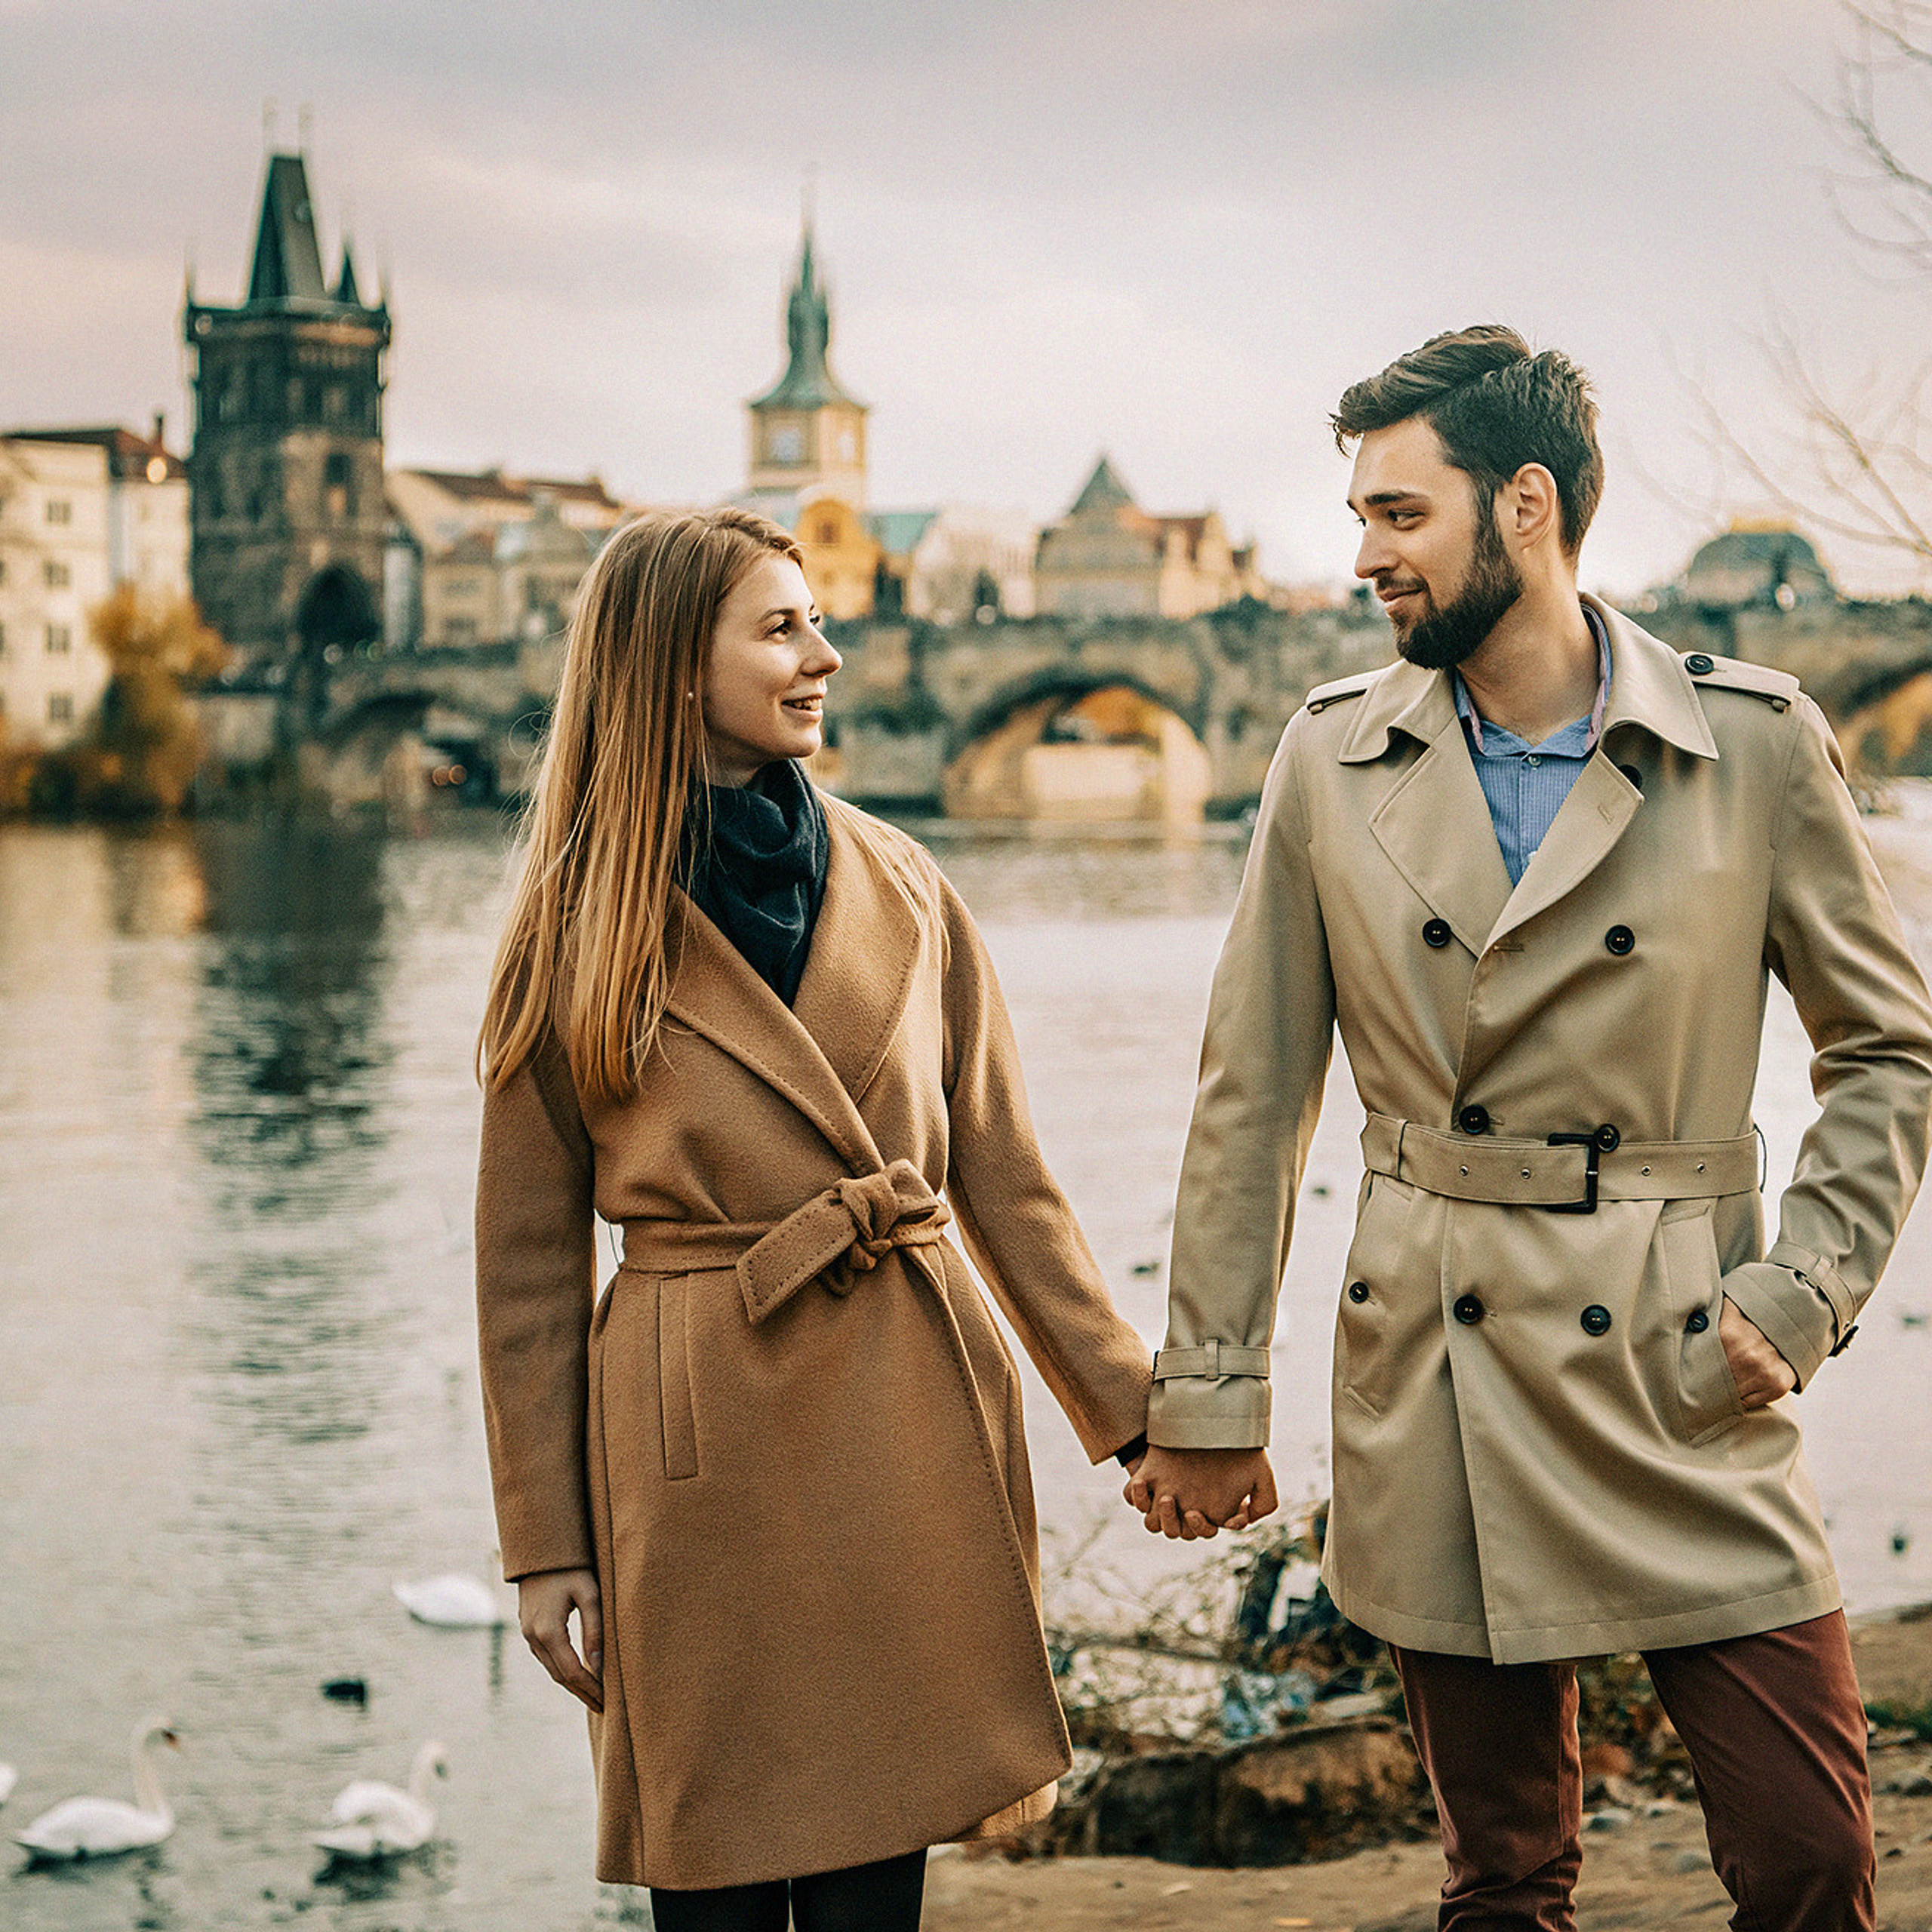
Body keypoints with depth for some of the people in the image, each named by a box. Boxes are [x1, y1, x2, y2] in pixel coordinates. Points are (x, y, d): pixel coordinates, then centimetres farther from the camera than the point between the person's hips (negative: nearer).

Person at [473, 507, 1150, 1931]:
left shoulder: (904, 891, 7)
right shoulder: (581, 935, -2)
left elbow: (1004, 1179, 10)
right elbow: (530, 1262, 1)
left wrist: (1134, 1413, 7)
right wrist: (546, 1544, -1)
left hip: (910, 1425, 3)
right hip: (702, 1445, -3)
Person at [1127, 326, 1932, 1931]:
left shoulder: (1756, 746, -3)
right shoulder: (1334, 761, 2)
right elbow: (1253, 1096, 7)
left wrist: (1801, 1297, -5)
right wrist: (1209, 1392, 6)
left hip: (1683, 1378, -1)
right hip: (1435, 1392, 1)